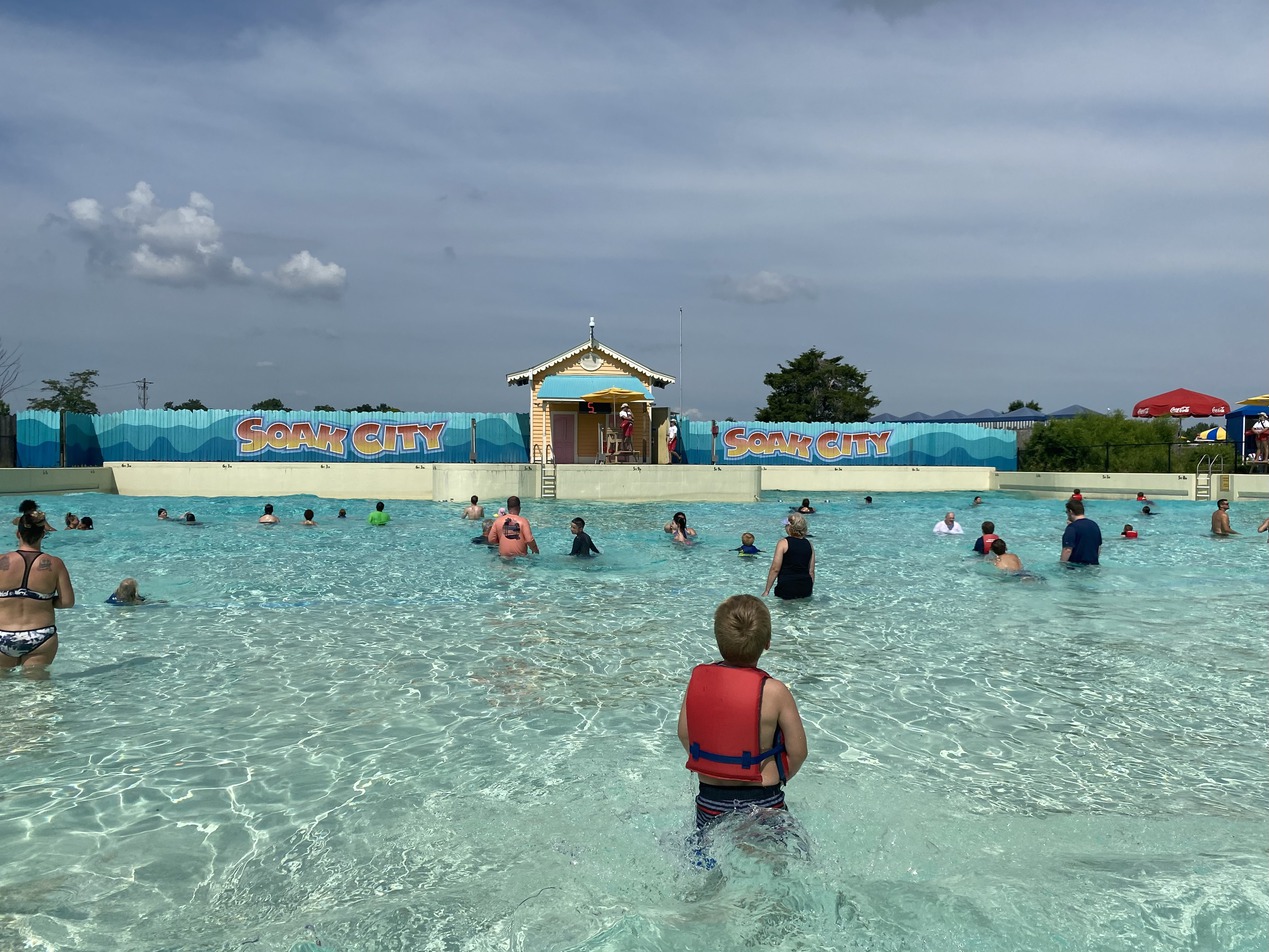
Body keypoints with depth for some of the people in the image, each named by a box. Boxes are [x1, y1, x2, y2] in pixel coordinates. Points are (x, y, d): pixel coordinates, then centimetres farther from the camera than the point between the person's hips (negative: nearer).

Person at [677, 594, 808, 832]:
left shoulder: (697, 678, -6)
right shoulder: (774, 692, -16)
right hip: (761, 802, -3)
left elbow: (684, 734, 5)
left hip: (709, 799, 3)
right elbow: (798, 752, -7)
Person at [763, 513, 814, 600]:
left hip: (787, 588, -5)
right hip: (805, 588, 5)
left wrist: (766, 591, -4)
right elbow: (811, 571, 12)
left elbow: (775, 569, -9)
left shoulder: (783, 543, -6)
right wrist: (809, 591, 23)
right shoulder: (809, 545, 9)